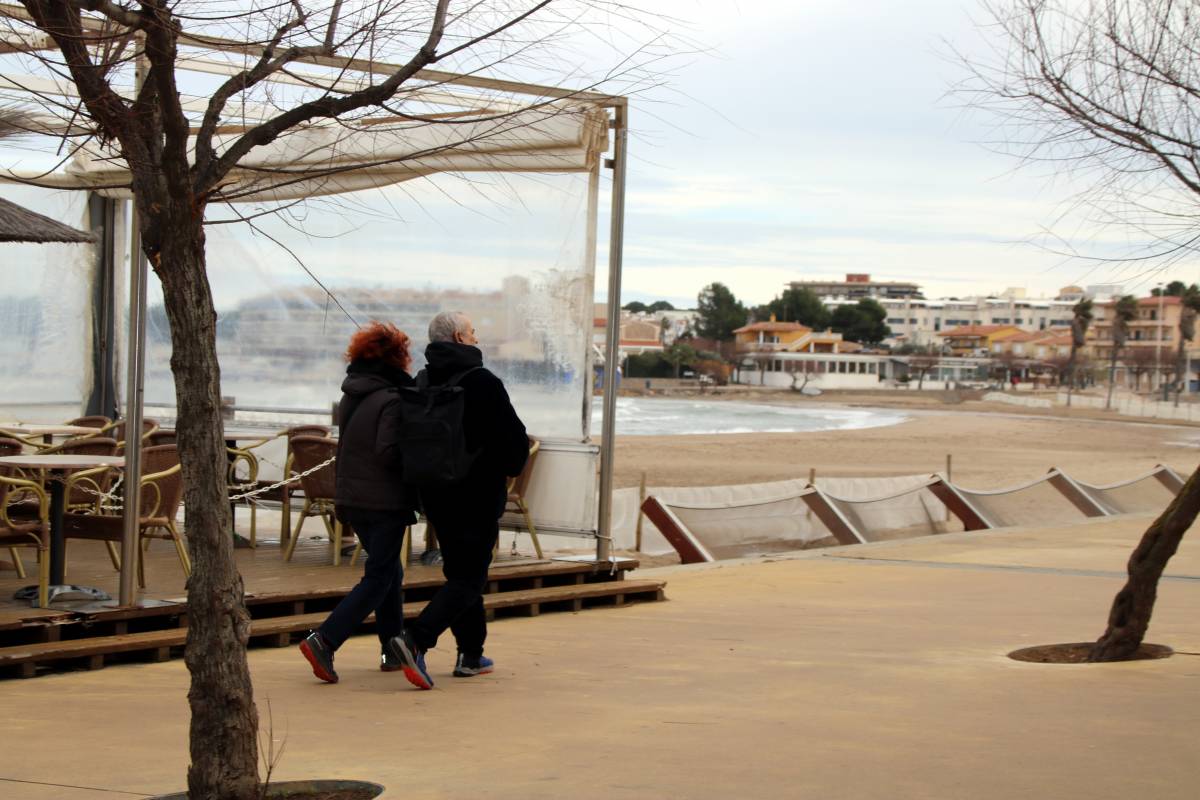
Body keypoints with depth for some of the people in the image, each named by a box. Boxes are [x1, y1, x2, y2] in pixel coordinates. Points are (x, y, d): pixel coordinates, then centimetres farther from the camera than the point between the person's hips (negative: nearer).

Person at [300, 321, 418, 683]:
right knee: (378, 579, -3)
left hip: (352, 499, 8)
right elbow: (389, 451, -22)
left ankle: (393, 650, 23)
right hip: (386, 501, -8)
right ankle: (324, 641, -15)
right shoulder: (391, 401, -16)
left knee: (389, 571, 20)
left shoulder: (349, 398, 9)